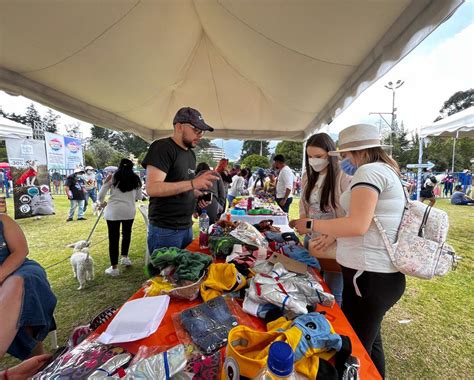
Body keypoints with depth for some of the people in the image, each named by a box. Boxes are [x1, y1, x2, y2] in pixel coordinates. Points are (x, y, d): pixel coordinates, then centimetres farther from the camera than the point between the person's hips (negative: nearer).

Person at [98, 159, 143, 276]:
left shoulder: (113, 177, 4)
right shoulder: (135, 179, 8)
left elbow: (101, 195, 4)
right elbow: (140, 197, 14)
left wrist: (102, 202, 26)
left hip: (113, 211, -1)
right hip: (129, 211, 2)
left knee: (114, 237, 3)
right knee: (126, 233, 22)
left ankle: (114, 268, 9)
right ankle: (125, 257, 33)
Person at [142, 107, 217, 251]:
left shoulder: (191, 153, 13)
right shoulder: (162, 148, -12)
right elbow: (152, 188, -23)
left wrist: (198, 194, 1)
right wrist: (193, 183, -28)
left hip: (187, 227, 8)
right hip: (165, 230, -8)